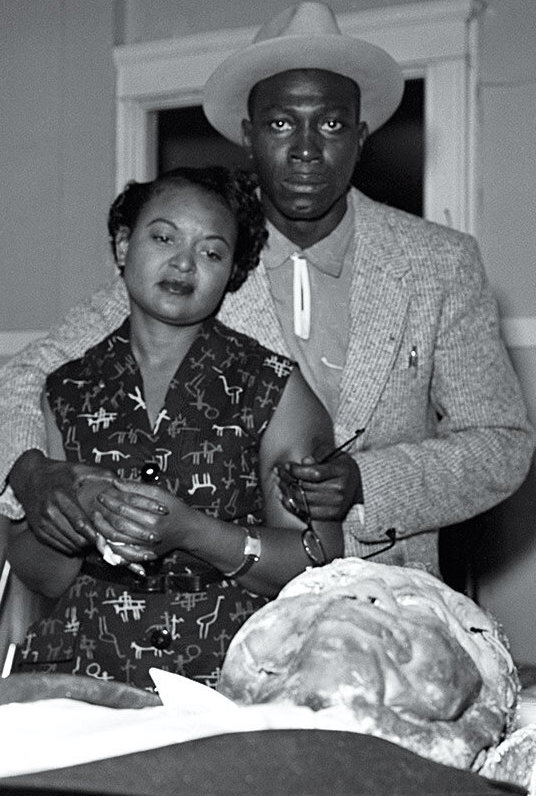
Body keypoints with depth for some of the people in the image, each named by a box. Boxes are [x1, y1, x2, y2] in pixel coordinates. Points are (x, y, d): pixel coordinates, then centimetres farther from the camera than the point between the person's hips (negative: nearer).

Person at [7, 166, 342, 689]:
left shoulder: (272, 388, 3)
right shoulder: (67, 391, 10)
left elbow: (324, 564, -4)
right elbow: (36, 577, 10)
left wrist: (190, 532, -16)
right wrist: (81, 512, -11)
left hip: (228, 665, -2)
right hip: (84, 656, 2)